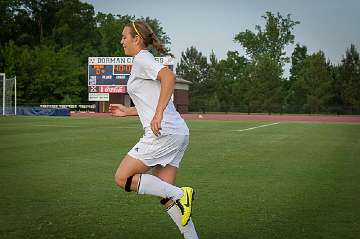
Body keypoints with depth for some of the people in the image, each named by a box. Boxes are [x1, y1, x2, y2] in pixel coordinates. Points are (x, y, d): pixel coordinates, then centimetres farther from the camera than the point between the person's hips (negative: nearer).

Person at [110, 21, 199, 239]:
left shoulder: (142, 59, -5)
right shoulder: (144, 61, 24)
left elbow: (169, 77, -25)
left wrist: (158, 115, -30)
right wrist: (128, 111, 31)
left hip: (164, 132, -10)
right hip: (179, 133, 10)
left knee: (123, 178, -4)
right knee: (166, 195, 9)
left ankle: (180, 194, -8)